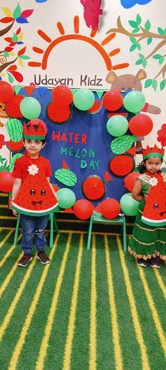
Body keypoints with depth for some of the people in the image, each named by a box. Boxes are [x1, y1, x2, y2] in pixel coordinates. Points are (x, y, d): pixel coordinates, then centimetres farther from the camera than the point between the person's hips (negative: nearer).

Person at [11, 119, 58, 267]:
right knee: (27, 231, 13)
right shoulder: (20, 162, -8)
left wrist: (55, 197, -2)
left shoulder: (45, 162, -1)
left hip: (43, 202, 2)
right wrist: (13, 202, -5)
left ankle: (41, 252, 35)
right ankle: (27, 253, 31)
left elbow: (48, 183, 4)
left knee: (40, 230, 18)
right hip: (25, 202, -2)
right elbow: (17, 184, -6)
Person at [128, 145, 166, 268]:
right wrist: (146, 200, -8)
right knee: (145, 235, 10)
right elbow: (135, 195, -9)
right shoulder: (142, 179, -14)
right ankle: (142, 256, 30)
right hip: (146, 213, -3)